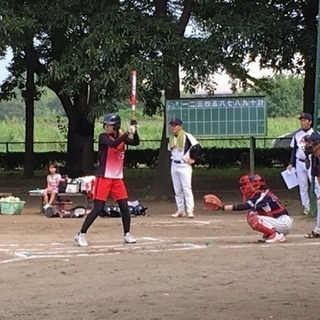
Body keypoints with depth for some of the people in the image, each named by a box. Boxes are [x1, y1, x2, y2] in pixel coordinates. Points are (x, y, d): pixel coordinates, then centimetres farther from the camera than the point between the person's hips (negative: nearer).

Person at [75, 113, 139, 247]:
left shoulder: (121, 137, 8)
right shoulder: (103, 137, -9)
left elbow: (136, 142, 0)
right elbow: (113, 144, -28)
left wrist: (134, 132, -17)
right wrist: (127, 134, -34)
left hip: (117, 178, 5)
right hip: (104, 177, -5)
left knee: (125, 207, 2)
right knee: (98, 208, -9)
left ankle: (127, 234, 16)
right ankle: (81, 234, -1)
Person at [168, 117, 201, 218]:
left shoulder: (187, 136, -10)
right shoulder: (171, 139, 12)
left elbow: (197, 147, -15)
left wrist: (193, 159, -13)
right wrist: (174, 158, 11)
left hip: (184, 165, -7)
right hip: (174, 165, 7)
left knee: (187, 188, -11)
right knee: (177, 190, 8)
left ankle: (190, 210, -12)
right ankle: (181, 210, 13)